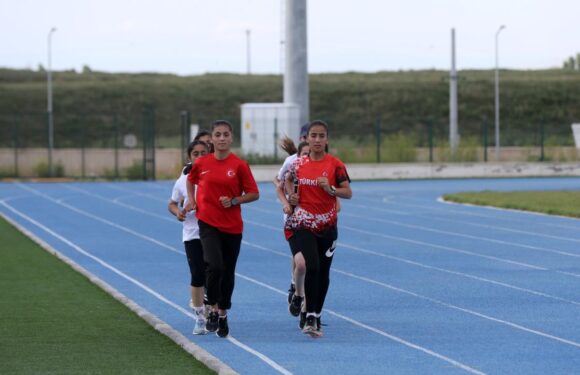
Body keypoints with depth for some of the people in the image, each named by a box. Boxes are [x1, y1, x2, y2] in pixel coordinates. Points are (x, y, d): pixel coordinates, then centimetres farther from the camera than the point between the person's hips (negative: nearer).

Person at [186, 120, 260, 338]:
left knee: (228, 271, 10)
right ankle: (213, 309, 0)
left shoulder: (239, 165, -5)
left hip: (232, 226, 1)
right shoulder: (201, 163, 0)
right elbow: (190, 180, 21)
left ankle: (223, 314, 26)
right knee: (214, 266, -19)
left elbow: (254, 194, -2)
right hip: (208, 223, -1)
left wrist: (234, 201, -16)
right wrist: (192, 201, 8)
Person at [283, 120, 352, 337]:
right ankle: (310, 318, -17)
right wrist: (291, 195, 4)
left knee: (323, 272, 8)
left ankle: (316, 317, 23)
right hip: (302, 223, -1)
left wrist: (330, 189, -24)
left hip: (327, 225, 1)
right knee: (311, 267, -18)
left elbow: (348, 192, -7)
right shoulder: (299, 164, 2)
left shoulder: (335, 165, -4)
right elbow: (288, 179, 22)